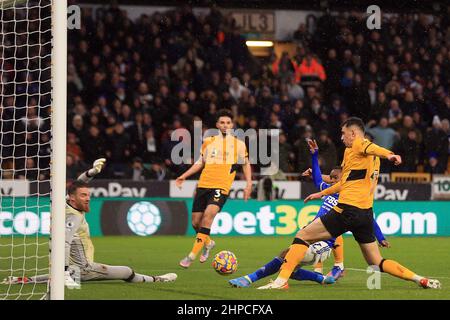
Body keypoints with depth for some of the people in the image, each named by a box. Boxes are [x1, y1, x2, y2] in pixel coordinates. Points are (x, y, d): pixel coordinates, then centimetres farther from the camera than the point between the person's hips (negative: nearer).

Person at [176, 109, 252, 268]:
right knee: (196, 222, 3)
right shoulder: (208, 142, 12)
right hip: (203, 185, 4)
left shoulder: (238, 144, 7)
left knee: (208, 214, -25)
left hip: (221, 187, -4)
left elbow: (246, 164, 16)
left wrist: (248, 184, 6)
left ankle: (192, 255, -25)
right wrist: (184, 176, 12)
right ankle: (208, 243, 37)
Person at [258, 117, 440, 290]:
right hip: (366, 214, 8)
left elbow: (371, 148, -27)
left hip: (348, 210, -8)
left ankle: (281, 280, -12)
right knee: (376, 263, 14)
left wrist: (388, 155, -51)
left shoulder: (358, 145, -2)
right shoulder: (373, 157, 24)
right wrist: (322, 193, 46)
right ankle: (421, 280, 2)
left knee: (302, 236, -1)